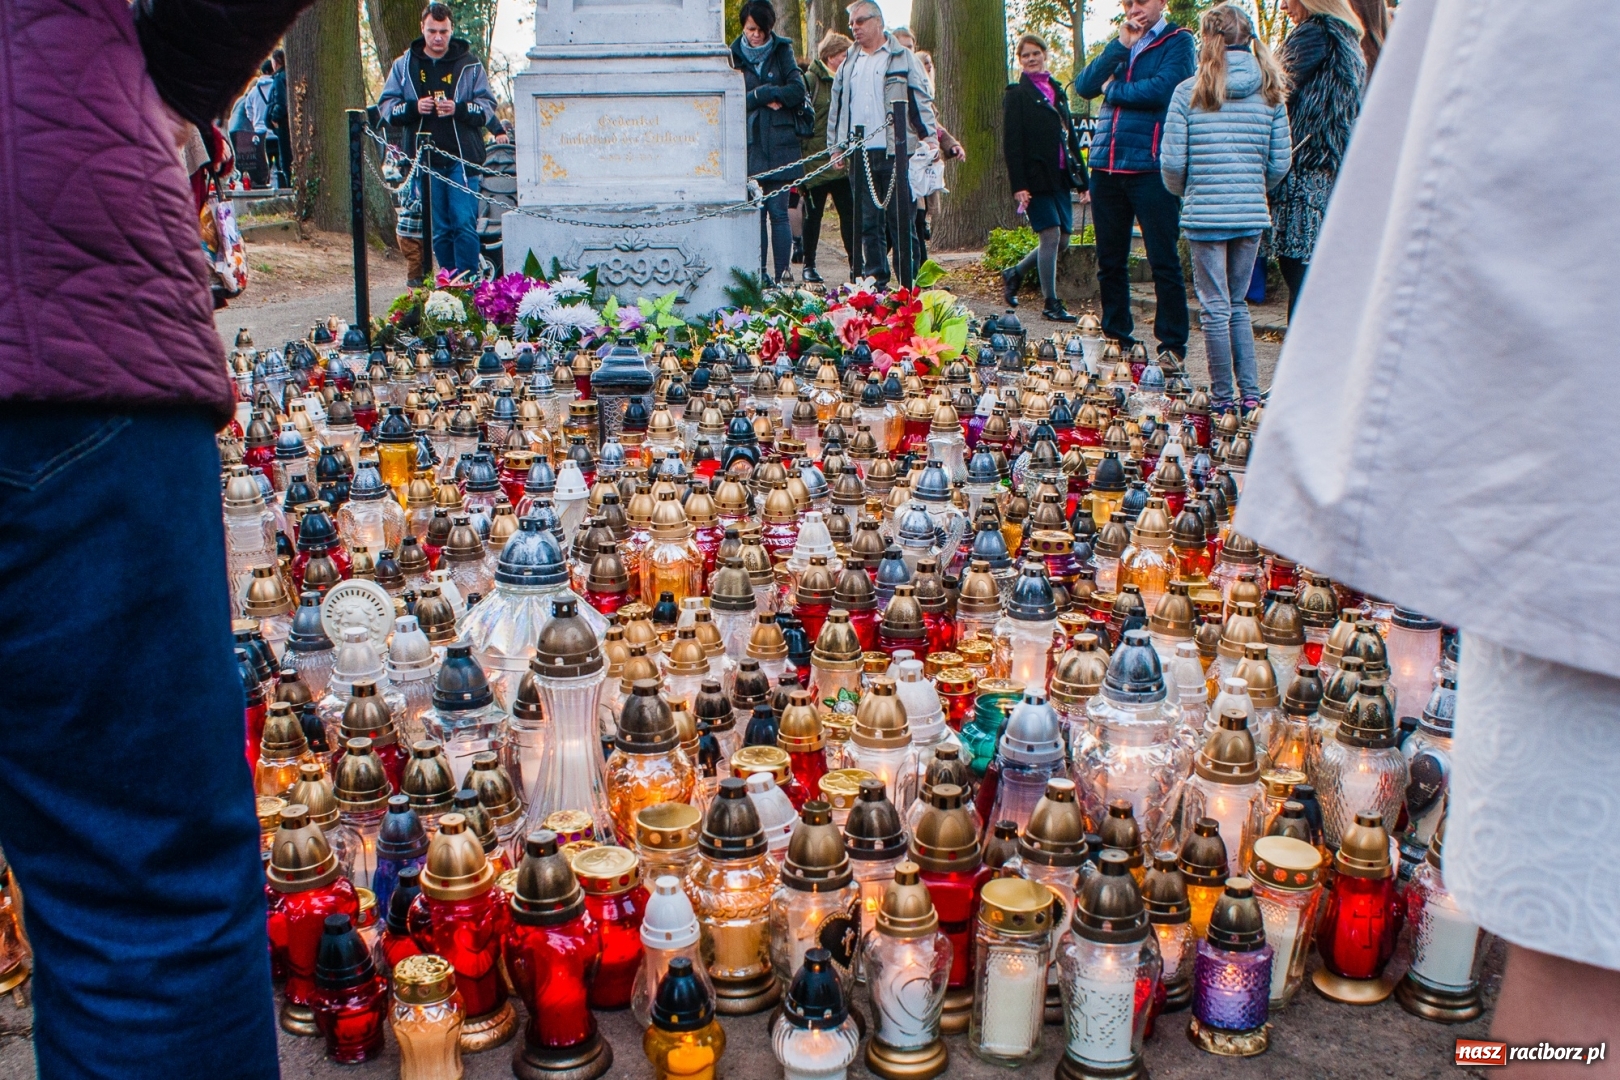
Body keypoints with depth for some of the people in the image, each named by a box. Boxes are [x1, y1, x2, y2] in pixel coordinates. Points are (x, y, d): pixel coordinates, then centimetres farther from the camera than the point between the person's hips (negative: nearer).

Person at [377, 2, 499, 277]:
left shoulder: (469, 64, 5)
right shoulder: (404, 65, 9)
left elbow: (488, 106, 3)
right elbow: (386, 106, 9)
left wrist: (459, 109, -16)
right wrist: (413, 108, -11)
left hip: (462, 158, -2)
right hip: (425, 160, 2)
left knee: (465, 224, -8)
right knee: (438, 231, 7)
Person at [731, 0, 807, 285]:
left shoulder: (782, 51, 9)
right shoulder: (734, 56, 9)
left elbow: (797, 90, -4)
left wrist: (756, 95, -8)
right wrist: (767, 95, -9)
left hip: (779, 145, 0)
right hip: (748, 146, 0)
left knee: (778, 212, -3)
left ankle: (782, 277, -3)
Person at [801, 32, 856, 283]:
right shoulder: (811, 80, -5)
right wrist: (802, 153, -19)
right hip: (816, 160, -5)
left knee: (849, 213, 2)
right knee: (813, 214, 3)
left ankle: (855, 263, 6)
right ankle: (809, 265, 13)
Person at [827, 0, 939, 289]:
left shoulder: (903, 58, 3)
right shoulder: (849, 64, 17)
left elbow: (922, 101, -1)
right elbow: (836, 107, 20)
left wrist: (930, 139, -10)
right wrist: (836, 146, 13)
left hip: (895, 153, -5)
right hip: (860, 155, 5)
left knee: (901, 221, -3)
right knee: (867, 223, 6)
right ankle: (875, 283, 12)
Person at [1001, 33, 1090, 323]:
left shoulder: (1057, 92, 18)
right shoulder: (1017, 94, -1)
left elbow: (1070, 136, 18)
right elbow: (1011, 143, -8)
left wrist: (1081, 179, 14)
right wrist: (1018, 185, -17)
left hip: (1060, 176, 7)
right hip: (1036, 176, -7)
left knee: (1062, 239, 5)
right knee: (1051, 236, -8)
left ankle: (1014, 274, 25)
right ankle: (1051, 303, 1)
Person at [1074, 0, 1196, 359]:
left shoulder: (1177, 42, 2)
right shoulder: (1120, 44, 19)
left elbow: (1162, 89, -15)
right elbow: (1084, 87, 5)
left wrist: (1112, 90, -2)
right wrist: (1119, 45, -3)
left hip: (1150, 166, -6)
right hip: (1106, 166, 6)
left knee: (1163, 260, -3)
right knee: (1110, 261, 9)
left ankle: (1173, 344, 2)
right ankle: (1116, 337, 20)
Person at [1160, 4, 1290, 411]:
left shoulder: (1189, 91, -6)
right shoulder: (1271, 93, 4)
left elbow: (1171, 162, -6)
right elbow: (1279, 163, 4)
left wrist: (1184, 192, 14)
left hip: (1205, 213, -3)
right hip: (1251, 214, 3)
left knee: (1216, 308, 4)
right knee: (1238, 304, 17)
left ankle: (1222, 400, 9)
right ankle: (1250, 394, 15)